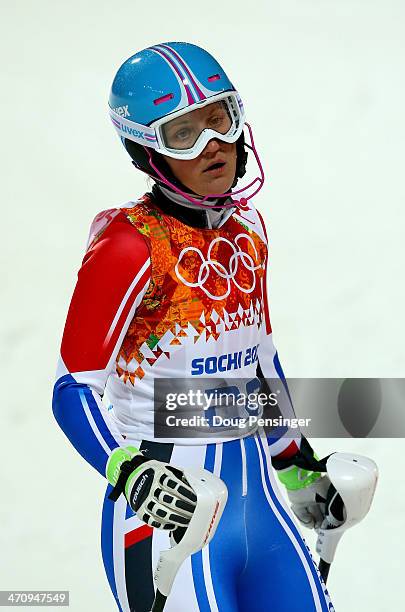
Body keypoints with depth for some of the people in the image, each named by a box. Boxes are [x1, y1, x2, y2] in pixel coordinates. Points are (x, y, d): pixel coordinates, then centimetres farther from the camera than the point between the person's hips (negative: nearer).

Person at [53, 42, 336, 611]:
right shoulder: (130, 245, -16)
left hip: (256, 494, 7)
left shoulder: (248, 227, 6)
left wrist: (296, 463, 24)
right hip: (170, 506, -7)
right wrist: (130, 472, -31)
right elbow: (74, 389, -16)